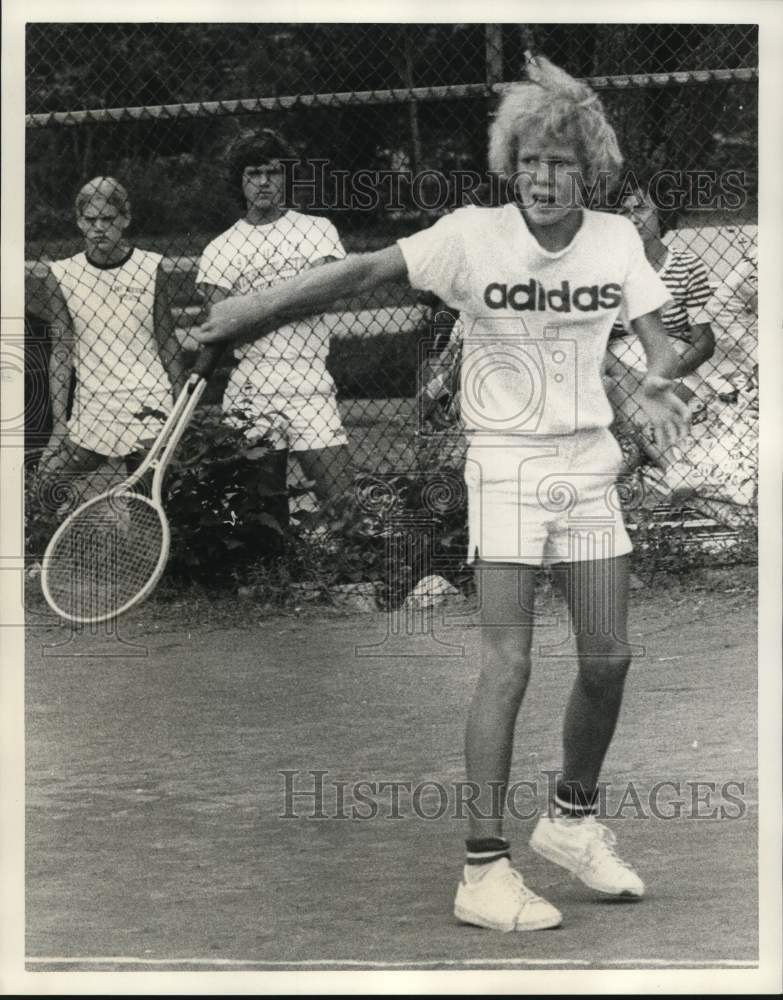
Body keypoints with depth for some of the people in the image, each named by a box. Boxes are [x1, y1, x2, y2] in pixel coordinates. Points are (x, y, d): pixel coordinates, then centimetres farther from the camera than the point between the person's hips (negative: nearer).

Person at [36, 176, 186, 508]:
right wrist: (59, 422, -5)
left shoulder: (151, 269, 2)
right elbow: (61, 352, 2)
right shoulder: (62, 276, 2)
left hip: (150, 412, -1)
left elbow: (167, 343, 7)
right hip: (89, 413, 1)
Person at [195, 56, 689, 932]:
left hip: (589, 466, 4)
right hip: (505, 465, -4)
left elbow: (655, 333, 5)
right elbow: (363, 273, -16)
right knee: (506, 666, -12)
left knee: (608, 660, 6)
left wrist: (657, 382, -18)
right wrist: (251, 309, -23)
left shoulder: (616, 239, 0)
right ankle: (484, 870, -9)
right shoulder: (472, 236, -11)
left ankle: (572, 818, 30)